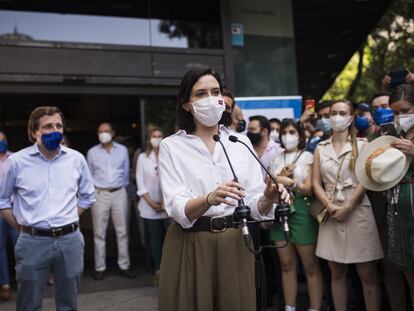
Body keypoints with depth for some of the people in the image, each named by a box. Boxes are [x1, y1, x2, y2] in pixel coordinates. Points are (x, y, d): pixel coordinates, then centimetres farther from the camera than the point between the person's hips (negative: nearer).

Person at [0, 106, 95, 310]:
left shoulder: (76, 159, 3)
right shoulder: (17, 161, -4)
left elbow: (87, 196, 15)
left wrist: (68, 219, 8)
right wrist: (22, 227, 2)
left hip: (70, 240, 2)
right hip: (33, 242, -2)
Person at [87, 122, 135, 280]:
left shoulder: (122, 150, 5)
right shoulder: (92, 152, 3)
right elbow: (90, 175, 12)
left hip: (119, 193, 1)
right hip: (99, 194, -1)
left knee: (122, 231, 4)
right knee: (99, 233, 2)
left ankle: (124, 265, 13)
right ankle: (100, 267, 11)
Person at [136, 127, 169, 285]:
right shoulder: (143, 157, 6)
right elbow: (140, 181, 4)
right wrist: (150, 201, -5)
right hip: (150, 206, 1)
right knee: (155, 238, 5)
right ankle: (158, 270, 13)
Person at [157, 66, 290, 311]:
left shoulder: (241, 142, 4)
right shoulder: (171, 146, -4)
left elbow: (254, 204, -1)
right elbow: (176, 208, -16)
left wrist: (267, 199, -23)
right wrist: (209, 199, -35)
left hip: (236, 243, 3)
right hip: (190, 246, -2)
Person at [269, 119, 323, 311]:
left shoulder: (308, 157, 2)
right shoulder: (276, 159, 13)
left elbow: (310, 189, -6)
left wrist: (291, 182, -20)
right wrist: (280, 177, -11)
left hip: (300, 211, -4)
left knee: (310, 265, 0)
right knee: (286, 264, 9)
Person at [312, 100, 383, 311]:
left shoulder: (362, 145, 5)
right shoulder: (320, 148, 11)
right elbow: (316, 183, 6)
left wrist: (347, 207, -12)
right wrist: (330, 206, -9)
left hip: (358, 211, -2)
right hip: (331, 214, 3)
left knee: (367, 275, -1)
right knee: (337, 273, 8)